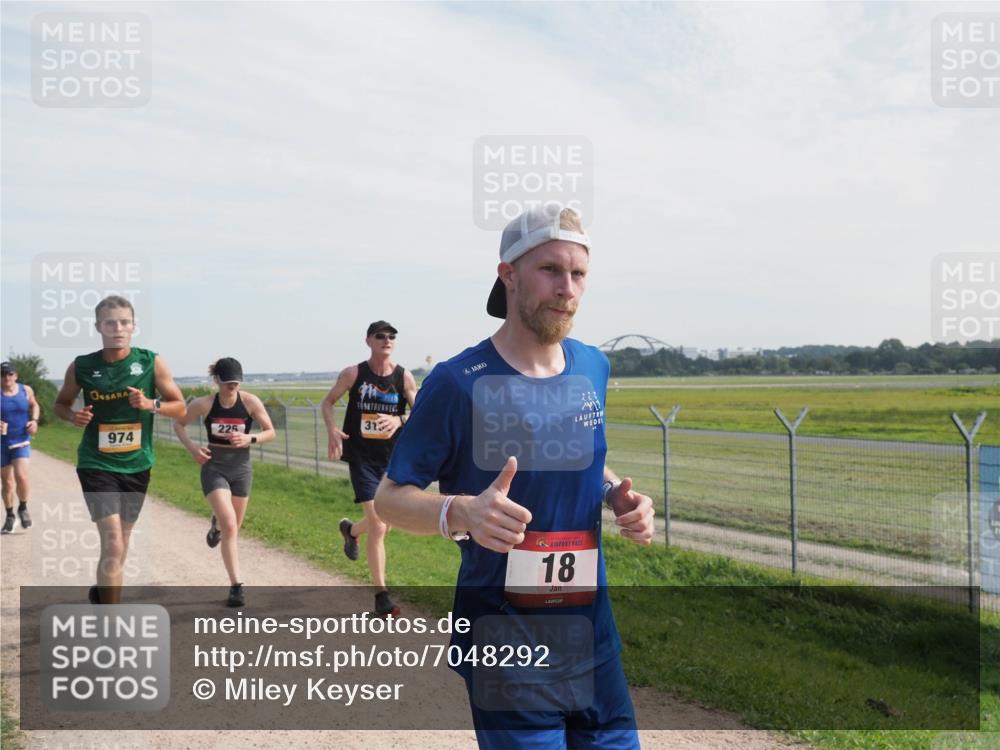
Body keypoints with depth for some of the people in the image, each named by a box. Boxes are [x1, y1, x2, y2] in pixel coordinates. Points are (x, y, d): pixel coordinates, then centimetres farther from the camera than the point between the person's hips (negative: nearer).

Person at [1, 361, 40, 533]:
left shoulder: (26, 390, -1)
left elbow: (34, 406, 19)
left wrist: (34, 420, 1)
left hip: (21, 442, 0)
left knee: (21, 476, -18)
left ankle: (23, 508, 8)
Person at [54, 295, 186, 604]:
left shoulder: (151, 362, -6)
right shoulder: (81, 367, -6)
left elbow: (180, 407, 1)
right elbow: (60, 404, 10)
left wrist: (151, 404, -19)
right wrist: (74, 416, -12)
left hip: (137, 466, 3)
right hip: (96, 465, -2)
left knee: (120, 547, 18)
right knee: (113, 546, -15)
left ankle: (102, 592, 45)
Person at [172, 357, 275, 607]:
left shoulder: (251, 402, -11)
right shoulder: (204, 404, -11)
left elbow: (271, 432, -4)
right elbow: (178, 423, 5)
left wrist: (249, 439, -23)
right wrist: (191, 447, -11)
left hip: (241, 468, 2)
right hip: (214, 468, -2)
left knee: (234, 526, 17)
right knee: (229, 526, -16)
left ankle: (217, 523, 57)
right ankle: (236, 586, -9)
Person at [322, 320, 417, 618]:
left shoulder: (405, 377, -2)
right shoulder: (353, 374, -5)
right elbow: (328, 401, 7)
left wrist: (399, 420, -22)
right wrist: (332, 430, -11)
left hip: (392, 459, 3)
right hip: (362, 458, -3)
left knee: (387, 522, 17)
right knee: (378, 527, -11)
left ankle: (350, 530, 52)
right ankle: (381, 596, 1)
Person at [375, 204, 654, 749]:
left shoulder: (593, 368, 2)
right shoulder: (459, 383, -16)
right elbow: (389, 497, -9)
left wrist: (618, 494, -3)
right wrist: (460, 513, -29)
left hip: (594, 638, 6)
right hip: (505, 649, -5)